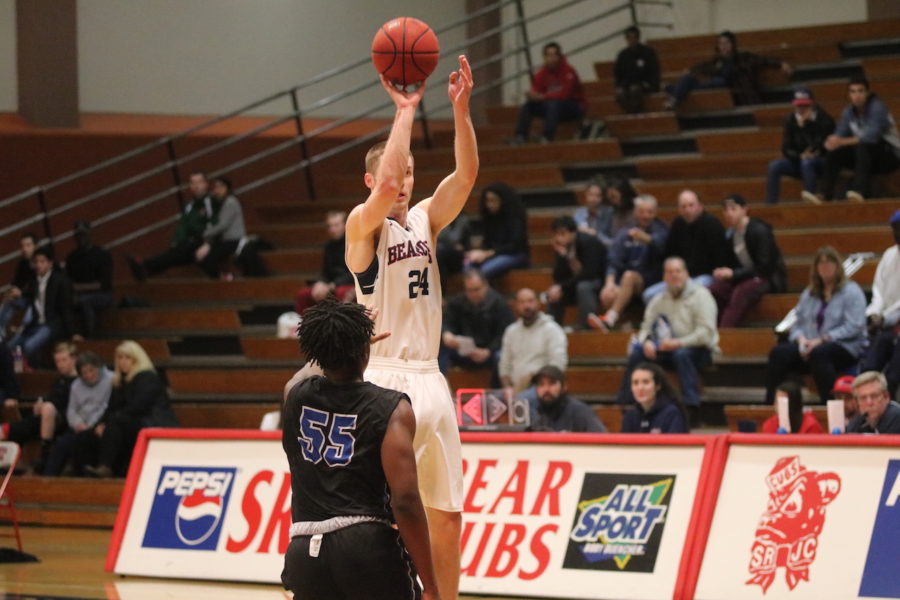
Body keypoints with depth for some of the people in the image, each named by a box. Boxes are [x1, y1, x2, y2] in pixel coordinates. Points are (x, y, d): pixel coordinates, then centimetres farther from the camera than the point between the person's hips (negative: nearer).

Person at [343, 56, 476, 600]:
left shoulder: (425, 220, 12)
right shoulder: (363, 225, -5)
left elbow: (467, 174, -1)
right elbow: (385, 183, -25)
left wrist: (460, 110, -14)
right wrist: (405, 111, -21)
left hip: (429, 379, 6)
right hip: (383, 380, -6)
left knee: (447, 513, 9)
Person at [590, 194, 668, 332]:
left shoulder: (659, 230, 3)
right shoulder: (624, 235, 13)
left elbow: (659, 243, -22)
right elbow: (613, 262, 4)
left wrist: (645, 238, -47)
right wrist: (610, 282, -17)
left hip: (650, 279, -3)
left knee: (629, 276, -35)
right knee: (608, 296, -29)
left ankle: (609, 320, -44)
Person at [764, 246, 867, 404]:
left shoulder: (851, 291, 0)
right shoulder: (809, 293, 21)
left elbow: (853, 327, -11)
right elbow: (798, 324, 19)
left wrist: (822, 340, -18)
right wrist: (801, 339, -6)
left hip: (846, 348, -5)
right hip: (810, 345, 5)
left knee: (818, 353, -40)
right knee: (779, 353, -23)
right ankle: (770, 404, -28)